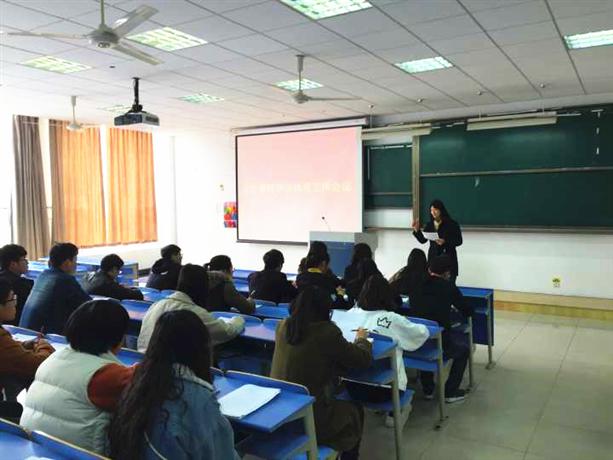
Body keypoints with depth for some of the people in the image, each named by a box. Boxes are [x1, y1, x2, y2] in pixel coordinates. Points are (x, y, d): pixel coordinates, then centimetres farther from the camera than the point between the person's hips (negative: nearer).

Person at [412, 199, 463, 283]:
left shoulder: (452, 224, -5)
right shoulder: (429, 225, 7)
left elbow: (459, 241, -6)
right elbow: (422, 240, 8)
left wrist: (445, 242, -20)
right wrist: (416, 230, -8)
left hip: (449, 258, -3)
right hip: (433, 258, 3)